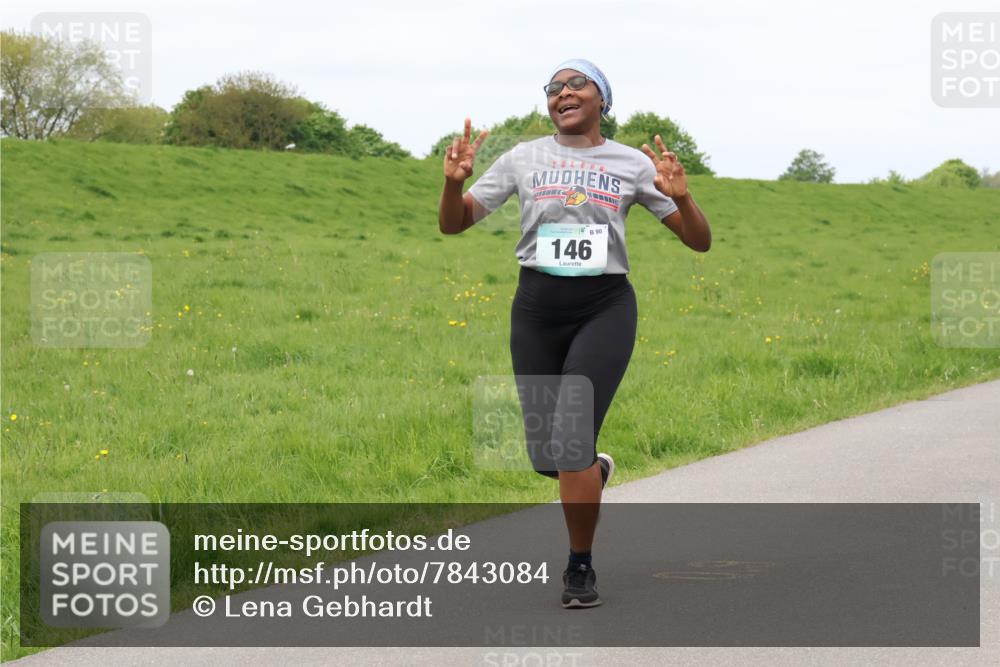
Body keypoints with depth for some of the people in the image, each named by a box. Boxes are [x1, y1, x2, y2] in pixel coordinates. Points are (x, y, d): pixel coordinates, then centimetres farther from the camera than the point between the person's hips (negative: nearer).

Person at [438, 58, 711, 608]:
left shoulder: (632, 164, 4)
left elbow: (699, 241, 4)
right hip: (537, 309, 3)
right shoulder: (524, 159, 7)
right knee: (546, 456, 5)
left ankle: (580, 568, 1)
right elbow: (453, 225, 8)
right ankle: (594, 471, 43)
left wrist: (680, 196, -16)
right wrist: (453, 182, -13)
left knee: (570, 441, -17)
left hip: (604, 309, -3)